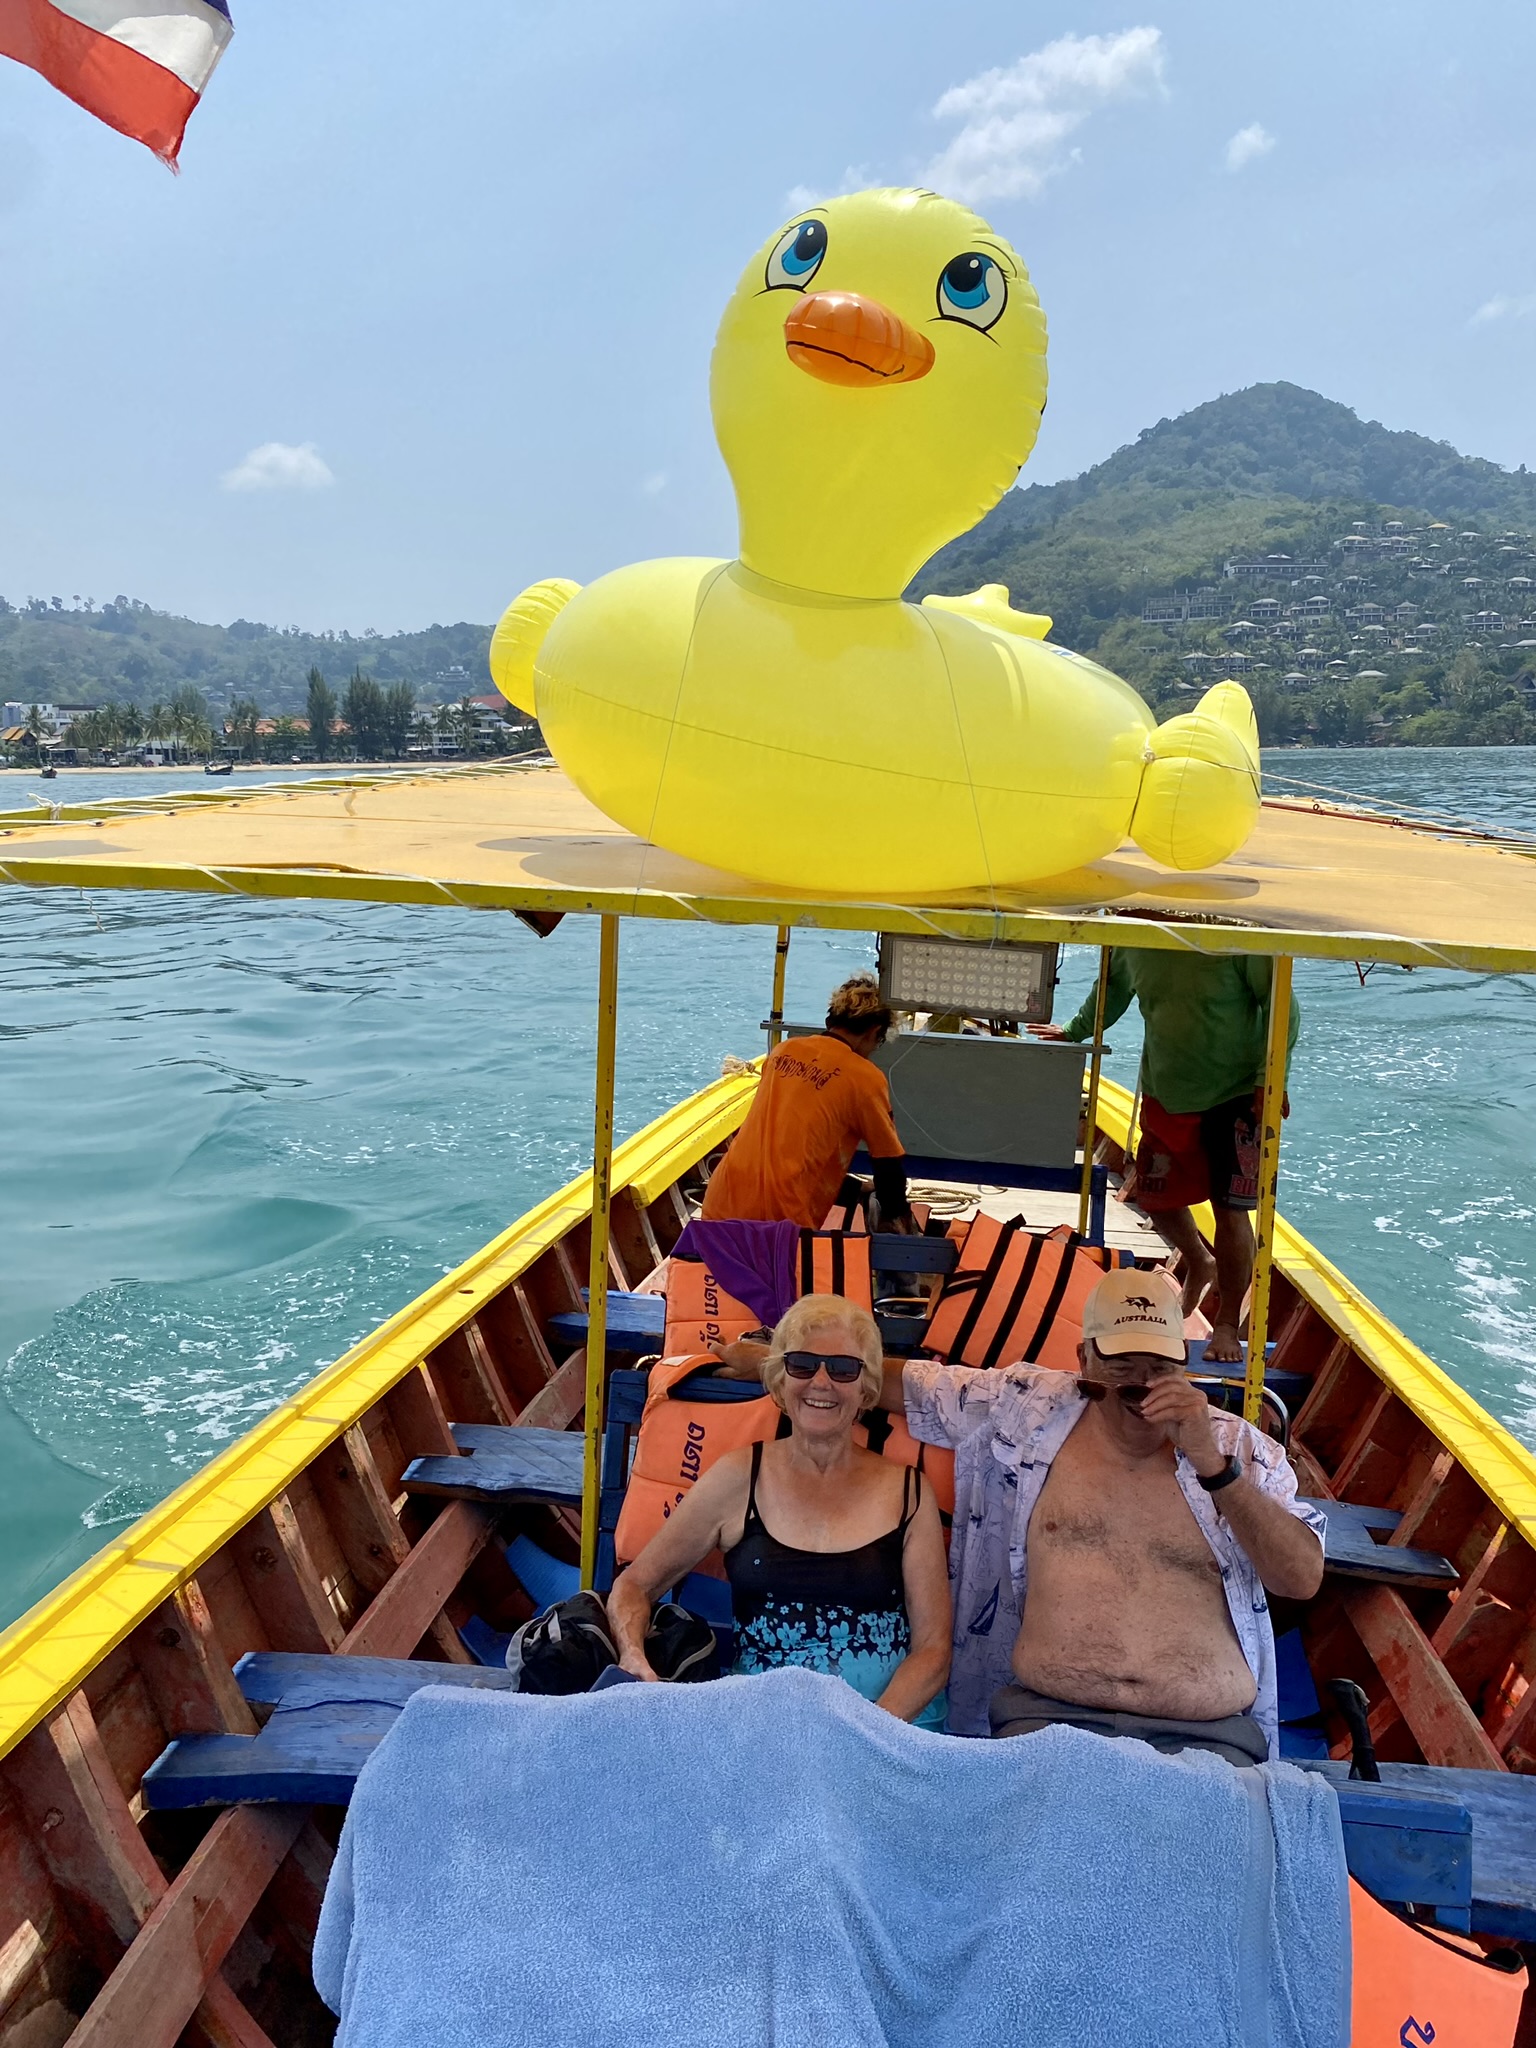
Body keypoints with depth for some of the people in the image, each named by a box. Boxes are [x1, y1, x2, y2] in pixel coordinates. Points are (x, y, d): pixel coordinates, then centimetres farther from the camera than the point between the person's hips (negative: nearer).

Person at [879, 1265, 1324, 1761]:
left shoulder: (1240, 1447, 10)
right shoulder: (1027, 1410, 9)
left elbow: (1303, 1579, -1)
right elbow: (897, 1381, 19)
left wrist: (1214, 1465, -9)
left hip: (1208, 1737, 3)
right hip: (1047, 1717, -2)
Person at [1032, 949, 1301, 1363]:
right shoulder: (1132, 941, -3)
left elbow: (1284, 1009, -13)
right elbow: (1113, 988, 19)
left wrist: (1270, 1079, -20)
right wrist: (1073, 1032, 31)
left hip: (1236, 1096, -5)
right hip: (1164, 1094, 6)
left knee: (1230, 1210, -4)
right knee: (1157, 1197, 15)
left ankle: (1227, 1326, 13)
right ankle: (1199, 1266, 45)